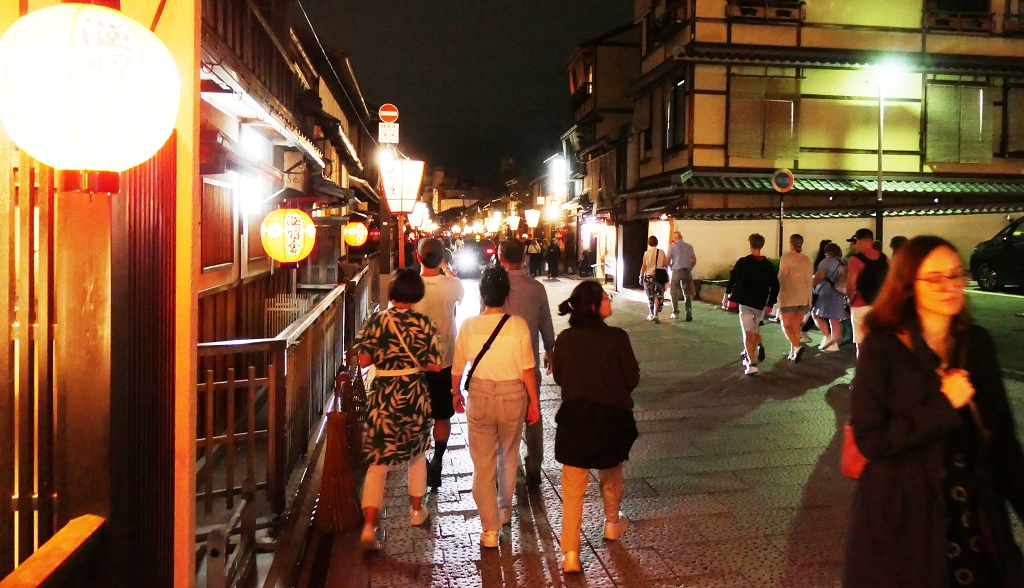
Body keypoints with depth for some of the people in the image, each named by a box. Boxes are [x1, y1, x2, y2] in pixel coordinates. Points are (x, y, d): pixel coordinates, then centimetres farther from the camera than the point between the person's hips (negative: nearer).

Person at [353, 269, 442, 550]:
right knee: (417, 454, 21)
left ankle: (369, 525, -6)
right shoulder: (423, 324, -6)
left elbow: (363, 360, -6)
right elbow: (434, 365, -6)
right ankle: (417, 511, 34)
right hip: (414, 394, 1)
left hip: (382, 395, 0)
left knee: (378, 461, 4)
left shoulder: (375, 321, -7)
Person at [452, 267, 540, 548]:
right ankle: (504, 510, 43)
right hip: (513, 395, 1)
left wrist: (456, 393, 18)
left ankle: (490, 529, 14)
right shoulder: (518, 325, -14)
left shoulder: (469, 325, -10)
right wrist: (534, 401, 3)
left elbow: (458, 367, 0)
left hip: (479, 396, 0)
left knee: (483, 462, 10)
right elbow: (527, 369, -10)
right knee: (508, 454, 25)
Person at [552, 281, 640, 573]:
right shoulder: (617, 337, -17)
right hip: (612, 416, 0)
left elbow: (558, 377, 3)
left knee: (572, 487, 8)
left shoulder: (565, 339, -10)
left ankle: (571, 553, 7)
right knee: (611, 476, 25)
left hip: (575, 417, 1)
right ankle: (612, 524, 48)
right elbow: (632, 378, -8)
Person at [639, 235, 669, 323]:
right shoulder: (661, 252, -4)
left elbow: (643, 266, -6)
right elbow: (666, 265, -2)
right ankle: (656, 314, -13)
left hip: (648, 276, 1)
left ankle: (652, 315, 25)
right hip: (659, 277, -1)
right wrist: (666, 276, 14)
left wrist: (641, 277, 3)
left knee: (650, 297, 15)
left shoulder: (646, 253, -5)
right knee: (658, 296, 2)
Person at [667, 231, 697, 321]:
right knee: (687, 292, 8)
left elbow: (668, 260, -6)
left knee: (674, 292, 10)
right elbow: (694, 260, 6)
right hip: (687, 271, 3)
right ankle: (688, 309, -10)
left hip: (676, 271, -3)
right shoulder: (689, 246, 6)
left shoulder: (672, 246, -4)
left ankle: (675, 312, 12)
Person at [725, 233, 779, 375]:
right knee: (755, 331, 24)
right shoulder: (769, 265, 4)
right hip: (760, 304, 3)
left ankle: (751, 364, -11)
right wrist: (770, 304, 12)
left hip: (745, 302, -3)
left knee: (748, 333, -2)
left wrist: (727, 292, 8)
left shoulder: (743, 262, -8)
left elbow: (733, 278, -8)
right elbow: (775, 286, 5)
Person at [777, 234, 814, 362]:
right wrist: (808, 299, 13)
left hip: (788, 296, -5)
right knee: (796, 326, 13)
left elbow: (782, 277, -9)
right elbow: (810, 280, 7)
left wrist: (778, 293, 0)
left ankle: (797, 346, -19)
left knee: (786, 325, 3)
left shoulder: (786, 257, -8)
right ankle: (793, 352, 14)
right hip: (803, 297, 5)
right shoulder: (807, 259, 6)